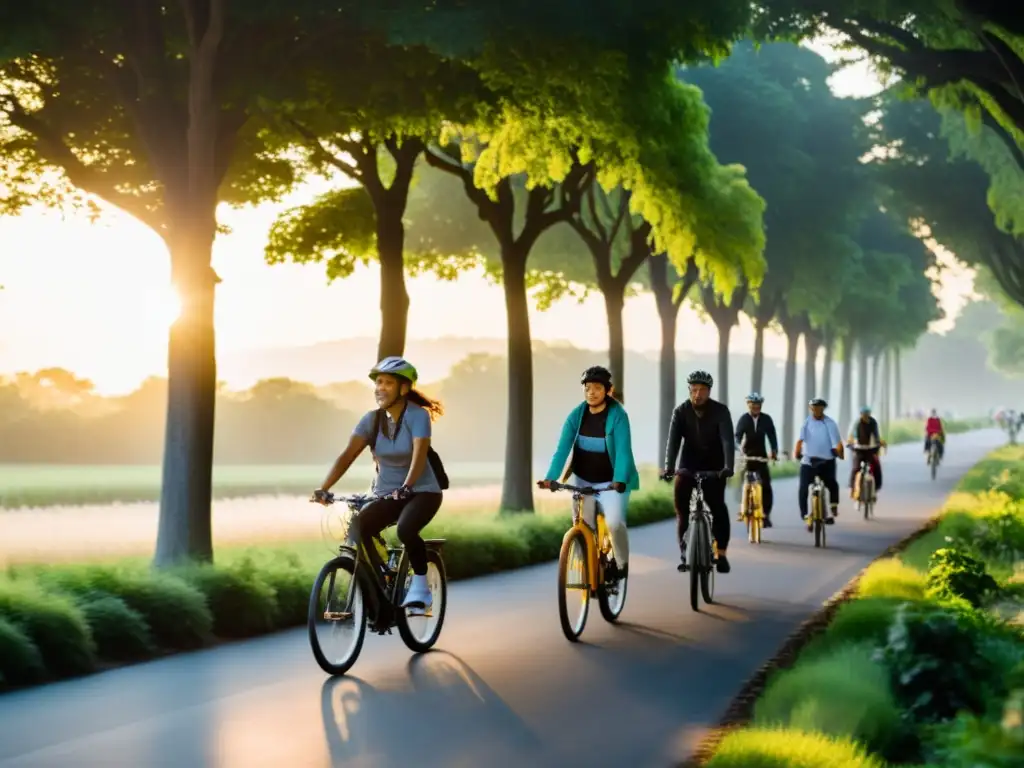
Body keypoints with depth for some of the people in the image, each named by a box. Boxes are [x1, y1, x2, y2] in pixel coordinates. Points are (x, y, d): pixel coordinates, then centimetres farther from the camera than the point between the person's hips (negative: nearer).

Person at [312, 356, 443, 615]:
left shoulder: (417, 415, -15)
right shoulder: (371, 419, -3)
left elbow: (419, 454, -30)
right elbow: (348, 454, -13)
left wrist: (406, 487, -47)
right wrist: (323, 489, -26)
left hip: (422, 492, -4)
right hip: (386, 494, 4)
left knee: (406, 530, -34)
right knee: (357, 530, -21)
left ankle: (420, 586, -10)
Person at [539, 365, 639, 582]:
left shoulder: (618, 416, -16)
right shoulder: (576, 415, -7)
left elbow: (623, 450, -25)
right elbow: (562, 448, -14)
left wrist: (619, 481, -40)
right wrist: (550, 478, -27)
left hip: (611, 482, -4)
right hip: (582, 480, 4)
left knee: (614, 523, -22)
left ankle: (621, 562, 3)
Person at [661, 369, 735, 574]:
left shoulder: (720, 411, -14)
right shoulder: (681, 411, -11)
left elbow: (727, 440, -24)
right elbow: (673, 440, -20)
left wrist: (728, 466, -40)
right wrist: (668, 467, -35)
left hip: (714, 467, -1)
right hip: (689, 465, 1)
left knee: (718, 507, -15)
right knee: (681, 503, -13)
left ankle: (721, 553, -7)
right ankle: (684, 552, -3)